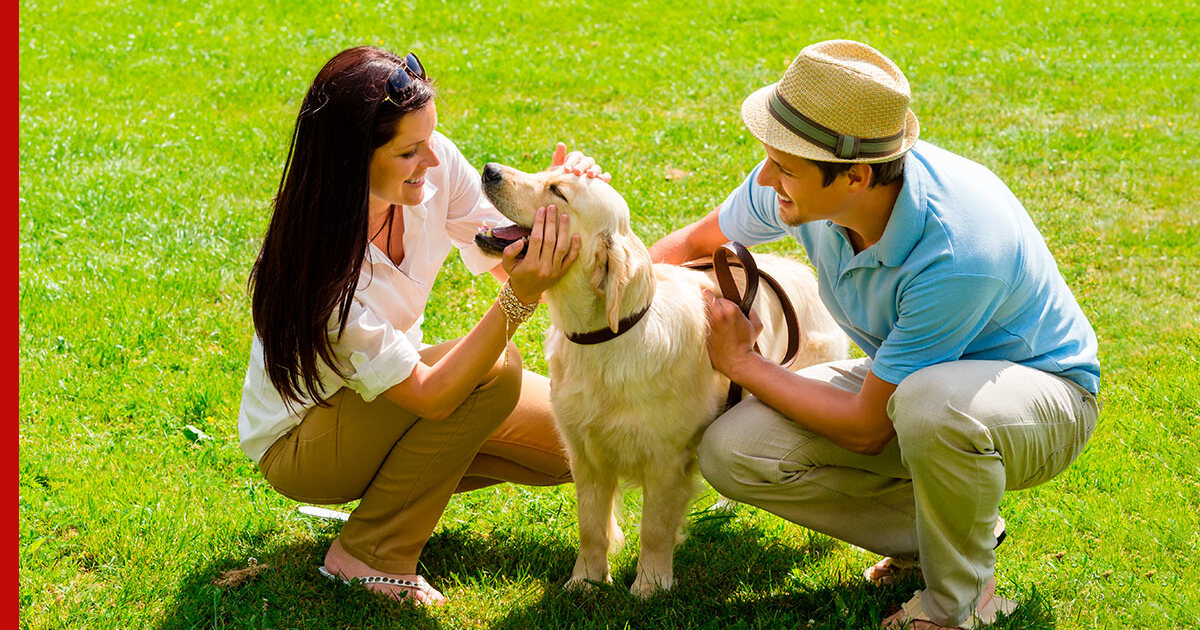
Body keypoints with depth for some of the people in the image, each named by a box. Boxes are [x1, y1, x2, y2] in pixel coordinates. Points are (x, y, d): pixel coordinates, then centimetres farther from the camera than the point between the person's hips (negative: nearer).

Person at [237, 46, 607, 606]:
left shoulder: (436, 164, -19)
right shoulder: (319, 265, -36)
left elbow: (511, 259, -9)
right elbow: (429, 396, -35)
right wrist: (520, 299, -45)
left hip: (389, 387, 7)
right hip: (298, 443, -7)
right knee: (494, 370, -29)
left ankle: (400, 482, 12)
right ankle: (370, 555, -14)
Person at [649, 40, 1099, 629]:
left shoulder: (957, 256, -38)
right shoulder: (804, 186, -18)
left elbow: (867, 429, -26)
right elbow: (700, 241, 6)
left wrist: (741, 364, -15)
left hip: (1042, 389, -6)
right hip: (910, 379, 7)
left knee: (932, 402, -43)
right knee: (731, 452, -15)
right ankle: (946, 526, 4)